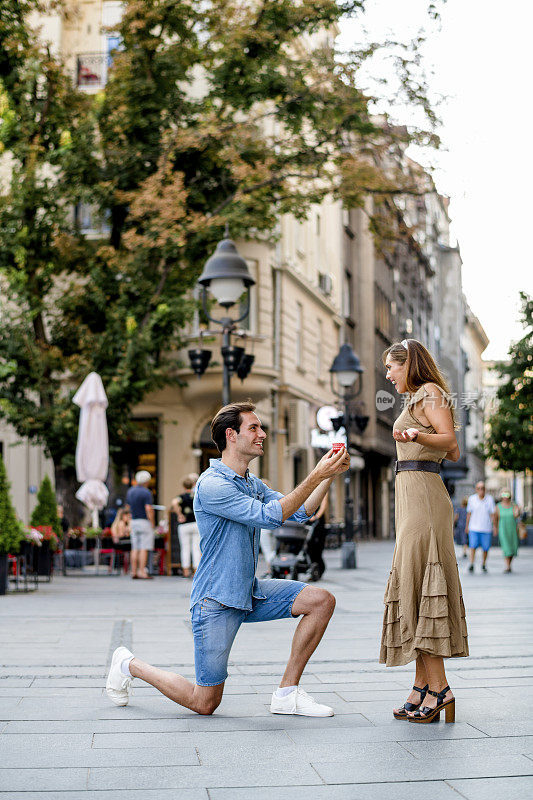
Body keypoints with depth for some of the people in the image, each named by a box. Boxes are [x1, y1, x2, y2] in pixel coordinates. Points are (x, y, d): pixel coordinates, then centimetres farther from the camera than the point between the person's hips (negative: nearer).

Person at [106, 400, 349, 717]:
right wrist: (316, 476, -27)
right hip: (216, 601, -8)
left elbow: (300, 512, 6)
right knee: (205, 704, -2)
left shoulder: (253, 483, 11)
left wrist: (330, 475, -6)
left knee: (322, 601, -8)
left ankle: (287, 693, 0)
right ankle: (130, 665, 21)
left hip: (251, 593, 8)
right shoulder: (212, 485, -19)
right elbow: (270, 516, -27)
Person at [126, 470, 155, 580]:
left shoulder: (130, 491, 10)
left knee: (135, 549, 9)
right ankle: (142, 572, -9)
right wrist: (152, 523, -12)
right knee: (144, 548, -6)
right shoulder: (146, 493, -13)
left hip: (134, 521, 7)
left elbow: (128, 506, 17)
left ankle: (134, 572, 9)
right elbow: (149, 509, -19)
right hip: (145, 522, -7)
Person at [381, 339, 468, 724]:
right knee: (413, 582, 6)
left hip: (422, 492, -10)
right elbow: (454, 453, 21)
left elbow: (449, 439, -18)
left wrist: (417, 436, -36)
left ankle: (438, 686, -12)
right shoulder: (420, 399, 23)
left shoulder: (429, 393, -3)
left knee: (418, 580, -12)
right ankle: (423, 685, 6)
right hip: (413, 494, 10)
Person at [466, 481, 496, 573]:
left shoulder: (490, 499, -1)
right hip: (474, 528, 0)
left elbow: (493, 514, 2)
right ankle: (471, 565, -10)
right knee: (473, 546, -12)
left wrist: (494, 526, -2)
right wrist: (467, 526, 13)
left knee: (485, 548, 6)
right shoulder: (471, 499, 1)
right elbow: (469, 513, 9)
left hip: (486, 528, 0)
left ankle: (483, 564, 25)